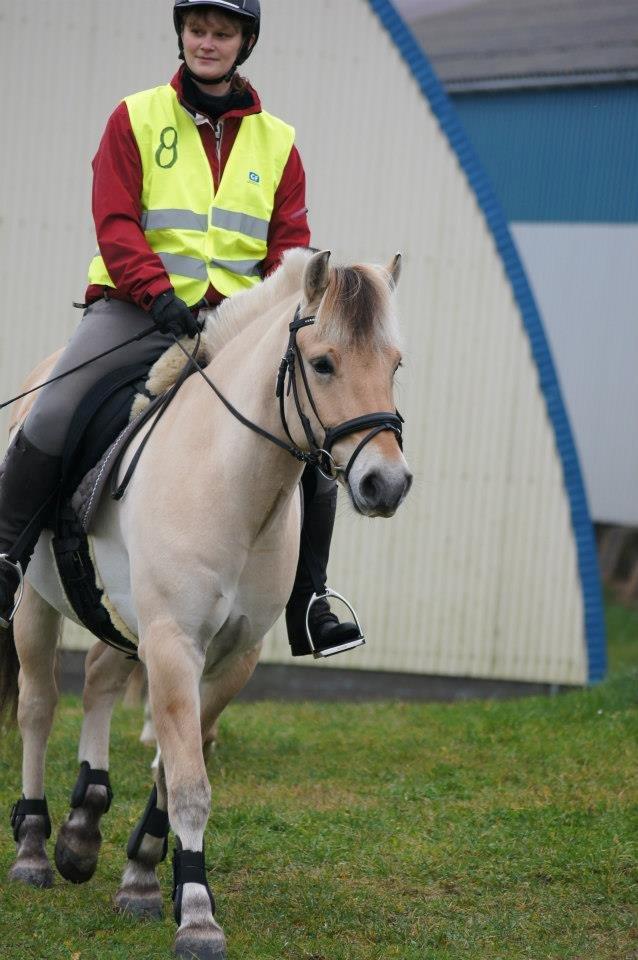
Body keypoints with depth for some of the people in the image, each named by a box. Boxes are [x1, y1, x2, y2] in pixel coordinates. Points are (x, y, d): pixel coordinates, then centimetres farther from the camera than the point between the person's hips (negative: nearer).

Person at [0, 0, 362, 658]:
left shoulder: (277, 142, 13)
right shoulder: (136, 119, 6)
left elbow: (288, 245, 9)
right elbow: (115, 224, -4)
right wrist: (159, 294, -20)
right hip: (136, 309, -2)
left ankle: (306, 606, 2)